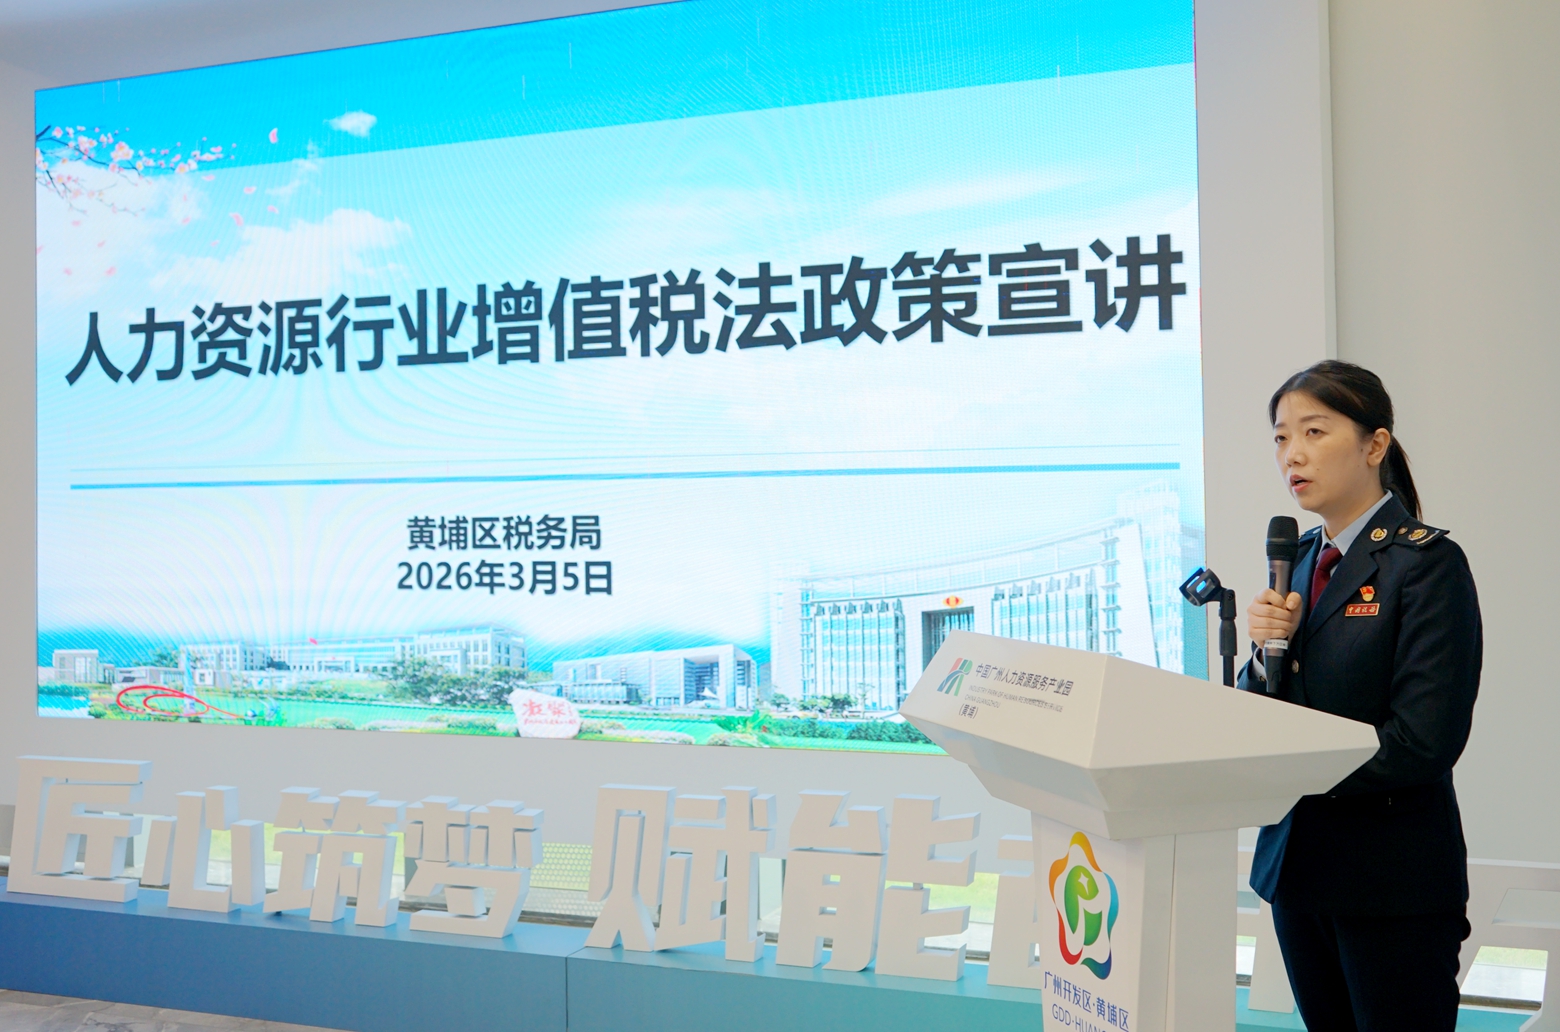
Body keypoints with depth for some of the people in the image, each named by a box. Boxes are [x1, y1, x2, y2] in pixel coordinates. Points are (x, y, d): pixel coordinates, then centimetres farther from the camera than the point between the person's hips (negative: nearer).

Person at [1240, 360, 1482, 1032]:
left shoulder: (1427, 563, -12)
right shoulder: (1299, 559, 10)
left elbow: (1422, 743, -20)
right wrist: (1266, 651, -9)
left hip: (1392, 878, -7)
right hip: (1295, 862, 7)